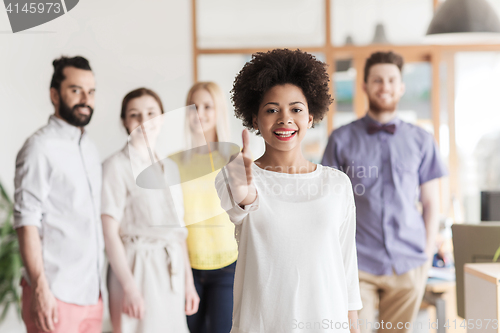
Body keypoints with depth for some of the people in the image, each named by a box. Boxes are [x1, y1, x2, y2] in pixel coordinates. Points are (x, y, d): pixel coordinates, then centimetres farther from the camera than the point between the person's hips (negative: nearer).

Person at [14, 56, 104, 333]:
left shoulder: (89, 148, 15)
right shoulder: (40, 147, -9)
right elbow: (26, 222, -14)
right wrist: (40, 289, -19)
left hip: (91, 293, 7)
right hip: (56, 296, -7)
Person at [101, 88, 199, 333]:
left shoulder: (170, 167, 14)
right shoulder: (117, 166, -7)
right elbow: (110, 232, -12)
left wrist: (188, 281, 14)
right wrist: (129, 286, -16)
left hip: (171, 272, 6)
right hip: (138, 269, -6)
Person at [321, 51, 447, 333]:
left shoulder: (422, 140, 7)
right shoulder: (342, 139, 3)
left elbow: (431, 202, 10)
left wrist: (427, 255, 4)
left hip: (408, 264, 2)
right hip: (356, 263, -1)